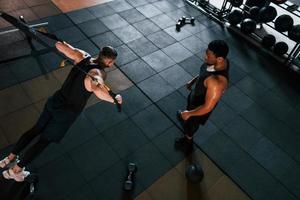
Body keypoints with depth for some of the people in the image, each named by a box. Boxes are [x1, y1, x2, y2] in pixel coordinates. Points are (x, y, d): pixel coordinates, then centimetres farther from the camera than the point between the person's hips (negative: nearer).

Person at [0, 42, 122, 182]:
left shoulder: (83, 57, -6)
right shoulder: (99, 73, -25)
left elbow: (59, 45, -3)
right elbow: (97, 89, -48)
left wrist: (63, 44, 20)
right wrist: (114, 99, -32)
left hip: (55, 101, 7)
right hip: (66, 113, -6)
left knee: (36, 130, 24)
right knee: (44, 141, 11)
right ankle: (15, 170, 23)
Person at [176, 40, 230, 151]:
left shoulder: (217, 82, -46)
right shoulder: (221, 61, -21)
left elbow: (208, 107, -33)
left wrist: (188, 113, -20)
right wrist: (193, 80, 12)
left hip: (202, 105, -7)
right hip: (196, 93, 8)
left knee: (189, 123, 23)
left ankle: (188, 141, 57)